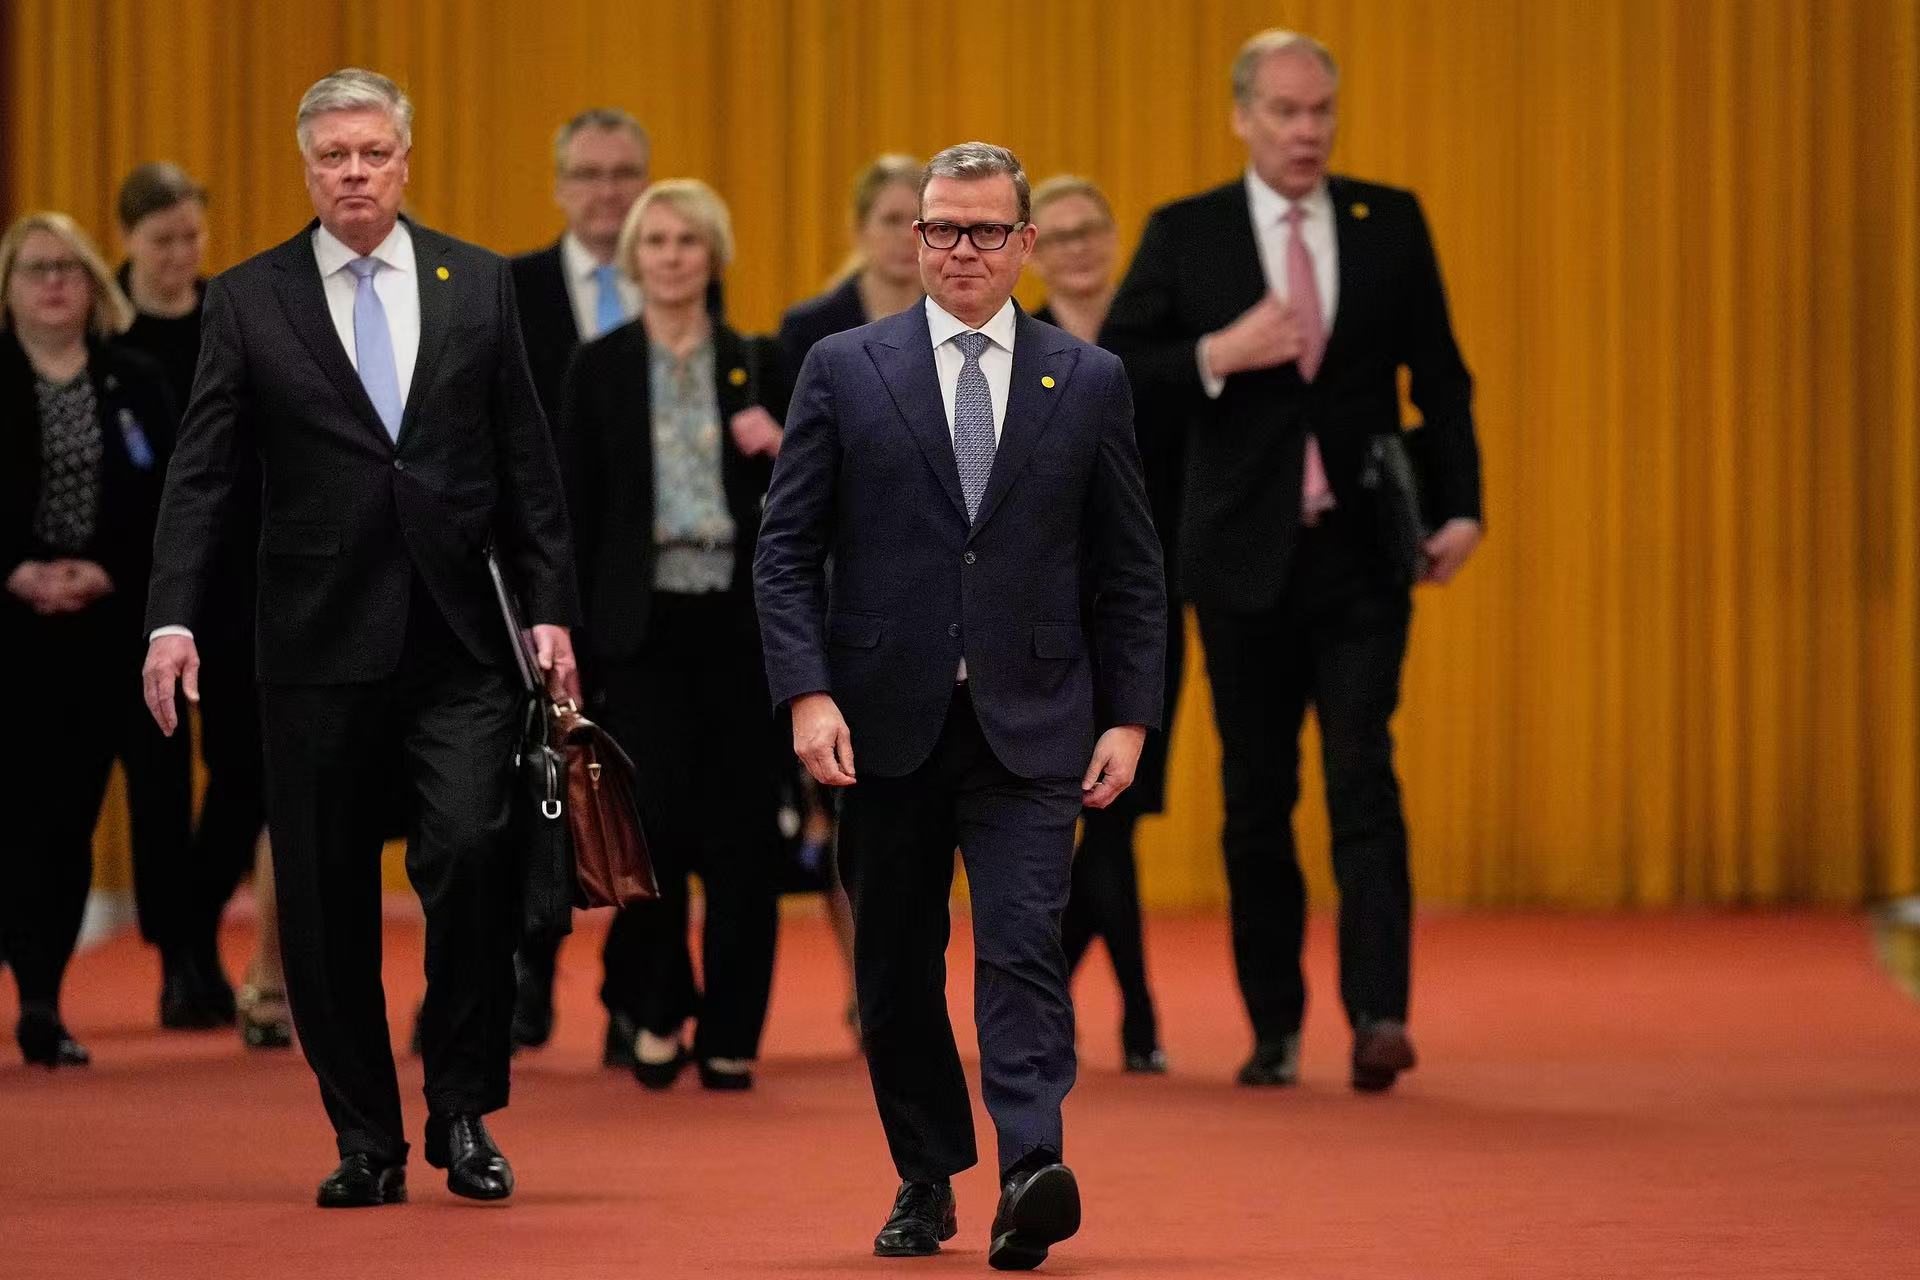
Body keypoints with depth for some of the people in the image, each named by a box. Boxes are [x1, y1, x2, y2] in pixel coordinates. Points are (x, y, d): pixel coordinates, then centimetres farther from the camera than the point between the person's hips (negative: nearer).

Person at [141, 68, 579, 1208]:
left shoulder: (479, 284, 9)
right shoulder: (250, 300, 5)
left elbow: (528, 461, 10)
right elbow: (202, 472, 1)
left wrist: (552, 609, 2)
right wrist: (174, 618, -11)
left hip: (461, 642, 0)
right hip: (321, 643, 0)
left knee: (470, 850, -16)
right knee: (327, 899, 3)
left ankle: (464, 1112, 0)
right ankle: (367, 1142, 15)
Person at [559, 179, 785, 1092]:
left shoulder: (754, 366, 7)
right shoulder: (599, 368, 5)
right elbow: (576, 513, 3)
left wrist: (781, 451, -11)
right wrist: (572, 641, -2)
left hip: (737, 623, 1)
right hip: (642, 624, -1)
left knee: (738, 830, -1)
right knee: (656, 820, -8)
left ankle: (730, 1035, 8)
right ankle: (657, 1007, 13)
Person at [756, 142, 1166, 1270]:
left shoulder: (1090, 382, 7)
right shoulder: (845, 370, 5)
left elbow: (1132, 570, 9)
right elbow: (787, 550, 2)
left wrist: (1130, 717, 0)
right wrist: (807, 693, -9)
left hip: (1030, 725, -1)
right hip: (886, 722, 1)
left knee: (1024, 944, -15)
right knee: (897, 965, 8)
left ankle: (1033, 1174, -25)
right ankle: (926, 1180, 21)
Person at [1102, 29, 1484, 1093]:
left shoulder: (1390, 222, 5)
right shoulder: (1184, 234, 2)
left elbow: (1438, 374, 8)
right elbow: (1112, 367, -1)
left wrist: (1458, 505, -3)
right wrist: (1216, 356, -17)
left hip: (1360, 555, 0)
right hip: (1245, 556, 1)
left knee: (1364, 781, -11)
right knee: (1257, 797, 7)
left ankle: (1378, 1014, -16)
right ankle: (1274, 1025, 17)